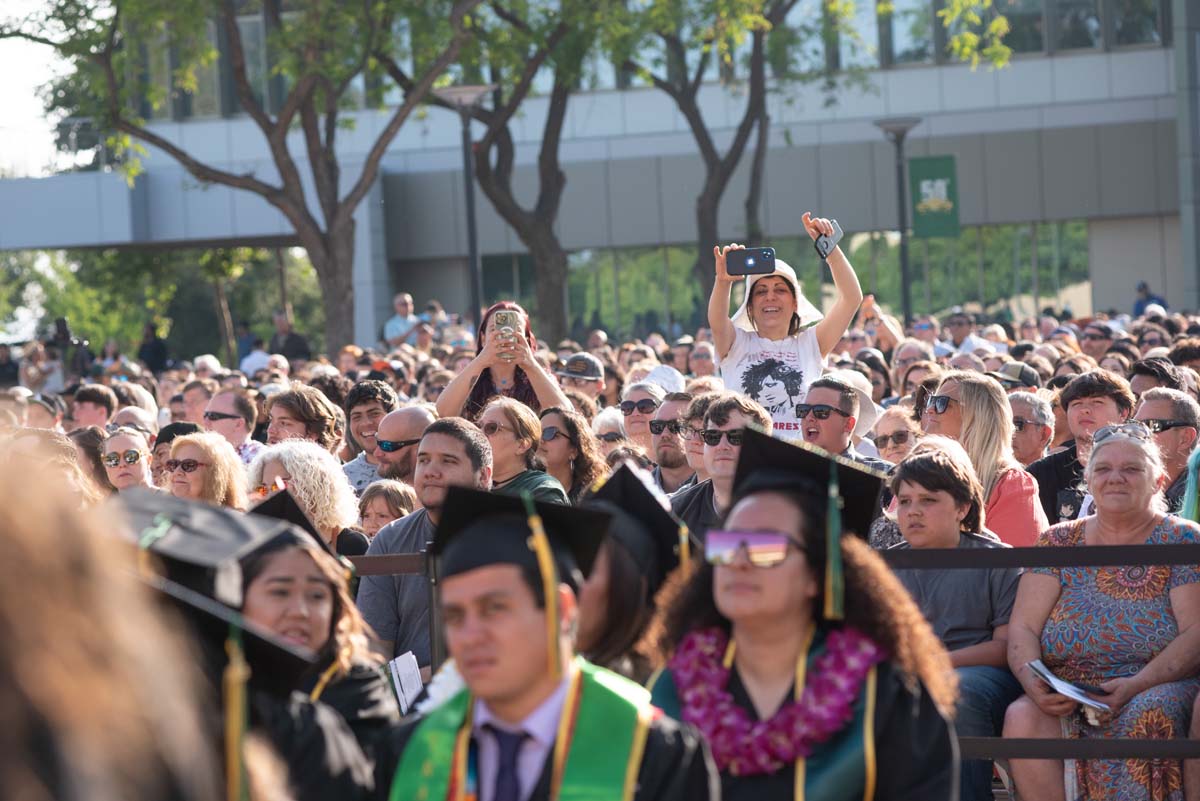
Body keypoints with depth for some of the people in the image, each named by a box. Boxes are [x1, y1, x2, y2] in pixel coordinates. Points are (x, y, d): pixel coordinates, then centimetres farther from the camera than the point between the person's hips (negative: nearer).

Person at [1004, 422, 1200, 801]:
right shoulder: (1058, 542, 13)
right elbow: (1022, 628, 5)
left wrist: (1136, 685, -20)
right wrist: (1032, 681, -17)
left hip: (1159, 686, -2)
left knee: (1147, 713, -37)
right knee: (1021, 717, -29)